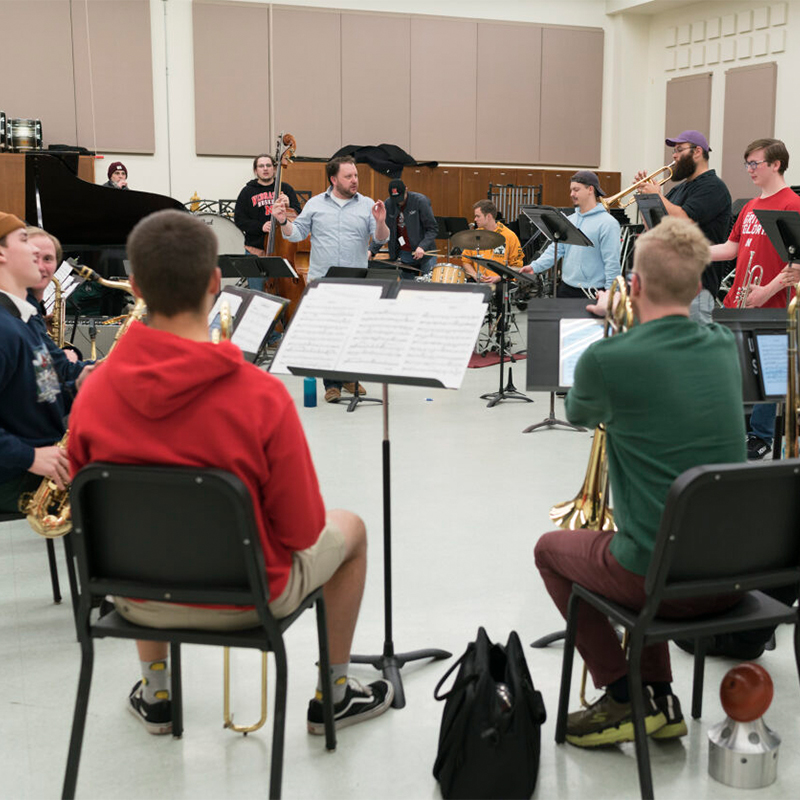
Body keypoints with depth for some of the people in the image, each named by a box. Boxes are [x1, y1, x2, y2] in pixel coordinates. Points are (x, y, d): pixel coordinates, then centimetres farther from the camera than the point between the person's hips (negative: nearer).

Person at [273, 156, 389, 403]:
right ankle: (332, 383, 9)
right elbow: (297, 234, 9)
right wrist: (283, 222, -9)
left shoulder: (367, 205, 6)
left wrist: (380, 223, -19)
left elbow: (381, 239, 0)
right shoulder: (315, 204, 9)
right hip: (321, 281, 0)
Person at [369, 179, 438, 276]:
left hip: (424, 252, -3)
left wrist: (422, 246, -25)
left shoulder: (420, 201, -11)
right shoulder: (388, 205, 1)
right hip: (404, 255, 3)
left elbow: (433, 228, -11)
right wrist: (372, 250, -10)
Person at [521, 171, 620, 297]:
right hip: (565, 288, 6)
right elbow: (556, 248, 9)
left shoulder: (607, 223, -9)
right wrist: (535, 266, -5)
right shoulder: (569, 220, 13)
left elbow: (612, 263, -13)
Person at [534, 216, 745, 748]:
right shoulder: (726, 346, 1)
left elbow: (578, 413, 8)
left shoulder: (608, 359, -17)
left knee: (551, 549, 23)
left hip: (662, 581, -6)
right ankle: (659, 699, 32)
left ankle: (623, 697, 18)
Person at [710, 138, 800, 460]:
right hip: (736, 302, 7)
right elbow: (732, 248, 19)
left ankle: (761, 438, 12)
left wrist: (768, 290, -20)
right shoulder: (751, 206, 15)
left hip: (769, 307, -7)